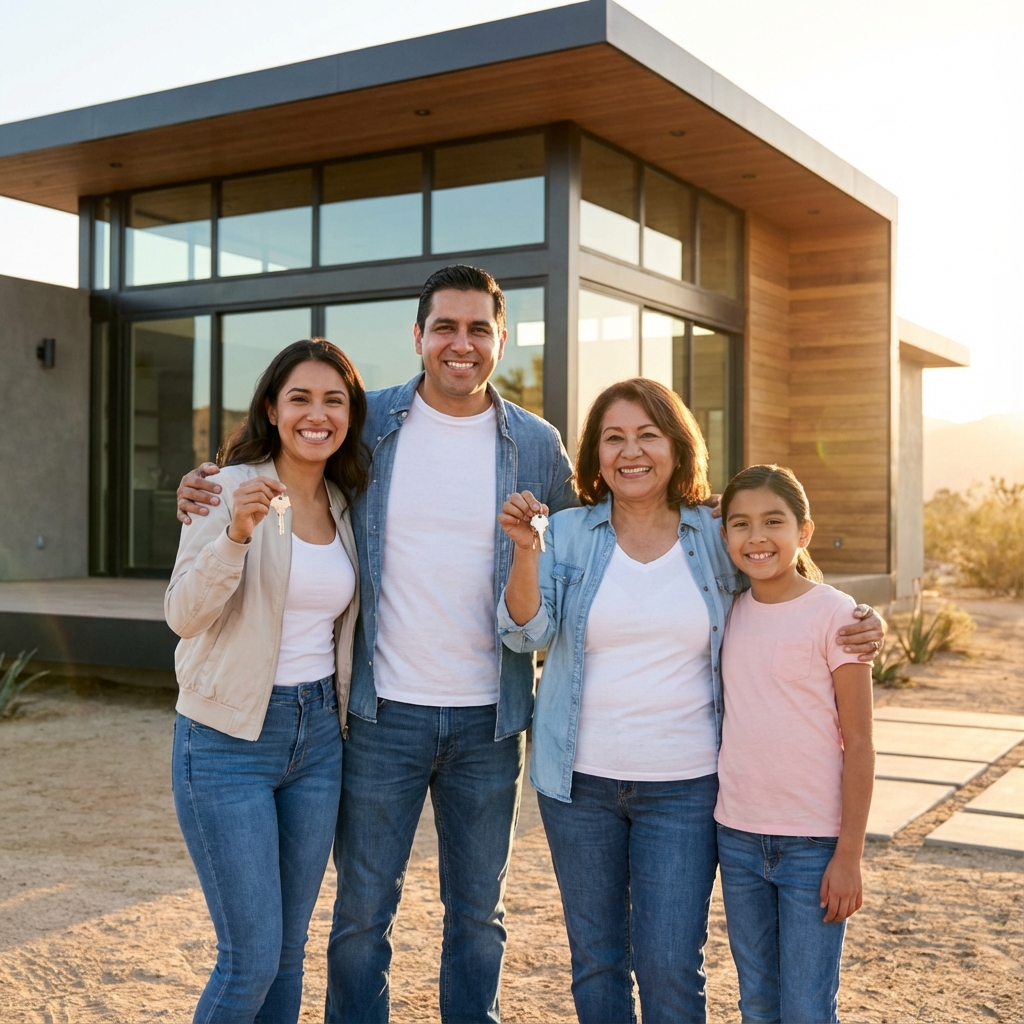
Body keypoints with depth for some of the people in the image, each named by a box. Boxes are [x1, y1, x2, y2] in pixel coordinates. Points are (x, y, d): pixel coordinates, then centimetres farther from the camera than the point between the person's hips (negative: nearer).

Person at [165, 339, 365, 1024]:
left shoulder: (346, 505, 7)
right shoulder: (233, 489, -10)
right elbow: (183, 613, -20)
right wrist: (237, 531, -33)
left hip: (318, 735, 6)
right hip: (229, 738, -6)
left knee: (289, 948, 14)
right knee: (252, 956, -4)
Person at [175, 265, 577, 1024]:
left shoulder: (536, 444, 1)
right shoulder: (370, 423, -2)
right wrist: (208, 494, -11)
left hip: (489, 719, 1)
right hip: (385, 712, -1)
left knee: (479, 914, 16)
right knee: (363, 912, 10)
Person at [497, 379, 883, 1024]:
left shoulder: (718, 539, 0)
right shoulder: (569, 534, 1)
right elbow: (528, 632, -8)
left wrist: (860, 629, -8)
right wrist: (525, 549, -24)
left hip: (683, 784, -1)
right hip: (580, 779, 1)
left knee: (670, 970, -1)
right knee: (595, 960, 14)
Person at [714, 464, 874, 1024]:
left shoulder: (834, 613, -10)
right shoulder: (729, 613, 5)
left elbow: (858, 743, -9)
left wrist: (849, 854, -11)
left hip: (814, 843, -5)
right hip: (738, 837, 5)